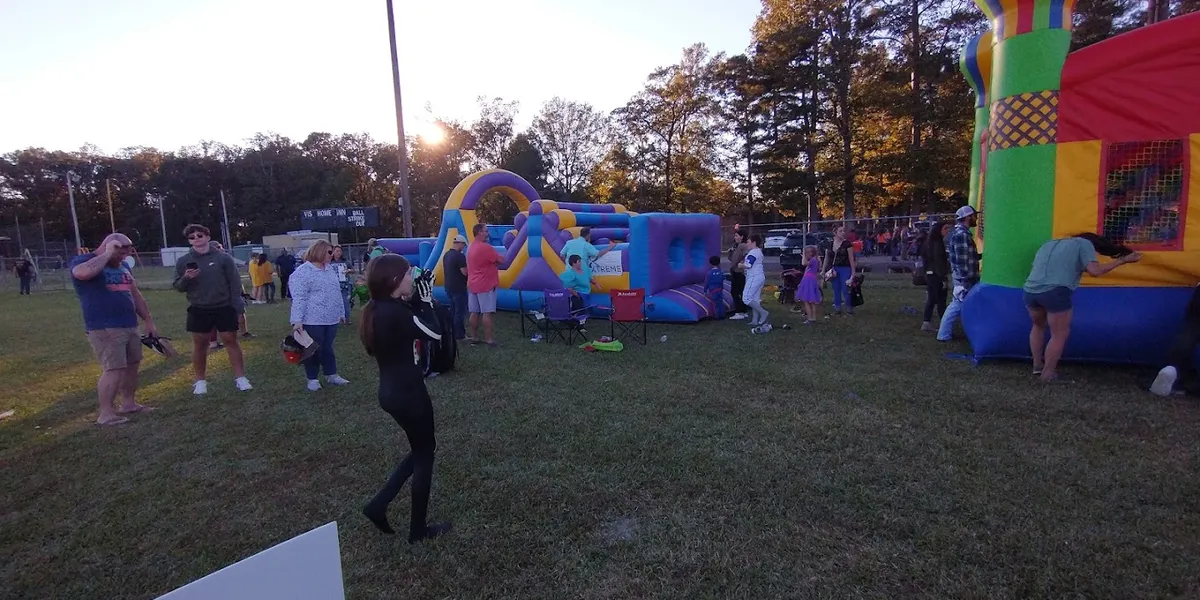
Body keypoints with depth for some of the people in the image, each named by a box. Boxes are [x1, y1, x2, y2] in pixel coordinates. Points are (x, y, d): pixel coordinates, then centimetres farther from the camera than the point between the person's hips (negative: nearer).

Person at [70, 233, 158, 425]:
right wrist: (108, 253, -19)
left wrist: (148, 321, 19)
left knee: (132, 365, 11)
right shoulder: (81, 261, -6)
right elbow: (84, 273, -33)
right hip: (104, 329, -8)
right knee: (114, 369, -11)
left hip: (129, 326, 8)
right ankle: (105, 414, -2)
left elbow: (136, 295, 22)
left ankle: (128, 403, 23)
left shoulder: (122, 266, 17)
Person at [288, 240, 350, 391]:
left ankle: (331, 375, 24)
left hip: (331, 318, 7)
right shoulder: (303, 272, -12)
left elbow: (337, 293, 20)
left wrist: (341, 312, 22)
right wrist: (297, 320, -22)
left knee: (328, 348, 15)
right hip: (312, 320, -7)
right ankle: (312, 379, 17)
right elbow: (298, 298, -17)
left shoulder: (330, 269, 13)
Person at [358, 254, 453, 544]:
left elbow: (409, 324, 12)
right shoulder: (394, 312, -24)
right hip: (408, 393, -9)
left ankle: (379, 504, 22)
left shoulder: (377, 310, 5)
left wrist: (414, 303, 0)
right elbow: (434, 333, -20)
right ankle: (419, 528, 22)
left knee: (419, 449, 24)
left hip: (392, 391, 9)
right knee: (425, 454, 8)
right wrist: (424, 302, -9)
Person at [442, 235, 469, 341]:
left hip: (449, 287, 9)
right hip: (459, 288, -9)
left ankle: (452, 332, 23)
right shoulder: (459, 256, -19)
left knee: (453, 310, 17)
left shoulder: (446, 255, 10)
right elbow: (465, 272, -22)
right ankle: (459, 334, 3)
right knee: (460, 311, -2)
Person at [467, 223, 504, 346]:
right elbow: (501, 261, -12)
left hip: (473, 285, 8)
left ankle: (473, 337, 15)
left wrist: (493, 263, 12)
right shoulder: (486, 247, -16)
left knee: (474, 312, 10)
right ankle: (488, 339, -3)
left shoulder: (471, 247, 13)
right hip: (486, 285, -8)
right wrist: (499, 256, 8)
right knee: (487, 313, -5)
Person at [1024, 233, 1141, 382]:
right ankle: (1048, 373, 20)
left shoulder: (1049, 244, 29)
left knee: (1039, 325, 30)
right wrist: (1122, 260, 8)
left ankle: (1037, 365, 35)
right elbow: (1095, 271, -2)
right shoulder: (1084, 243, 11)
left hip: (1031, 291, 6)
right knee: (1059, 334, 13)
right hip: (1055, 292, -6)